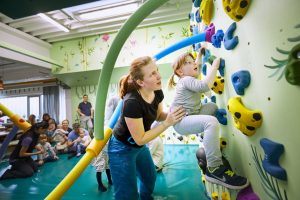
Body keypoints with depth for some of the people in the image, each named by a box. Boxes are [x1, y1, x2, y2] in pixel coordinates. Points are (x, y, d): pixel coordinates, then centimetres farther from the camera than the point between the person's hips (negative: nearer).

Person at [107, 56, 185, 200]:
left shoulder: (157, 92, -15)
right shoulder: (132, 102, -37)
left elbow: (158, 115, 3)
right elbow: (140, 139, -28)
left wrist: (172, 114, -17)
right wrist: (167, 123, -31)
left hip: (139, 146, 8)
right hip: (122, 149, -8)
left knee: (150, 178, 30)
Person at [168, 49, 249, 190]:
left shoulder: (188, 78, 15)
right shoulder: (187, 80, -13)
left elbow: (196, 67, 38)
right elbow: (204, 86, -33)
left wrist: (200, 53, 37)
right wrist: (215, 64, -23)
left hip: (189, 116, 11)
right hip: (181, 121, -11)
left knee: (212, 106, 27)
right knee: (211, 122, -34)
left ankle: (208, 145, 29)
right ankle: (214, 170, -26)